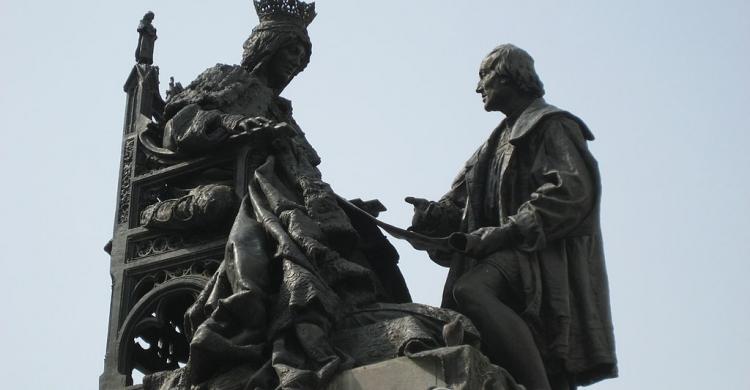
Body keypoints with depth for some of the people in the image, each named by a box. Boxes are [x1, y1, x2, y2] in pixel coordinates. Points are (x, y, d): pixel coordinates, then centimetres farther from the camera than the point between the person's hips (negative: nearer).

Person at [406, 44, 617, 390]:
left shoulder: (551, 125, 5)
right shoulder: (497, 143, 30)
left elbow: (572, 191, -12)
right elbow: (462, 204, 22)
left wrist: (505, 233, -19)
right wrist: (434, 213, -1)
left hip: (544, 253, -8)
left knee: (470, 290, -34)